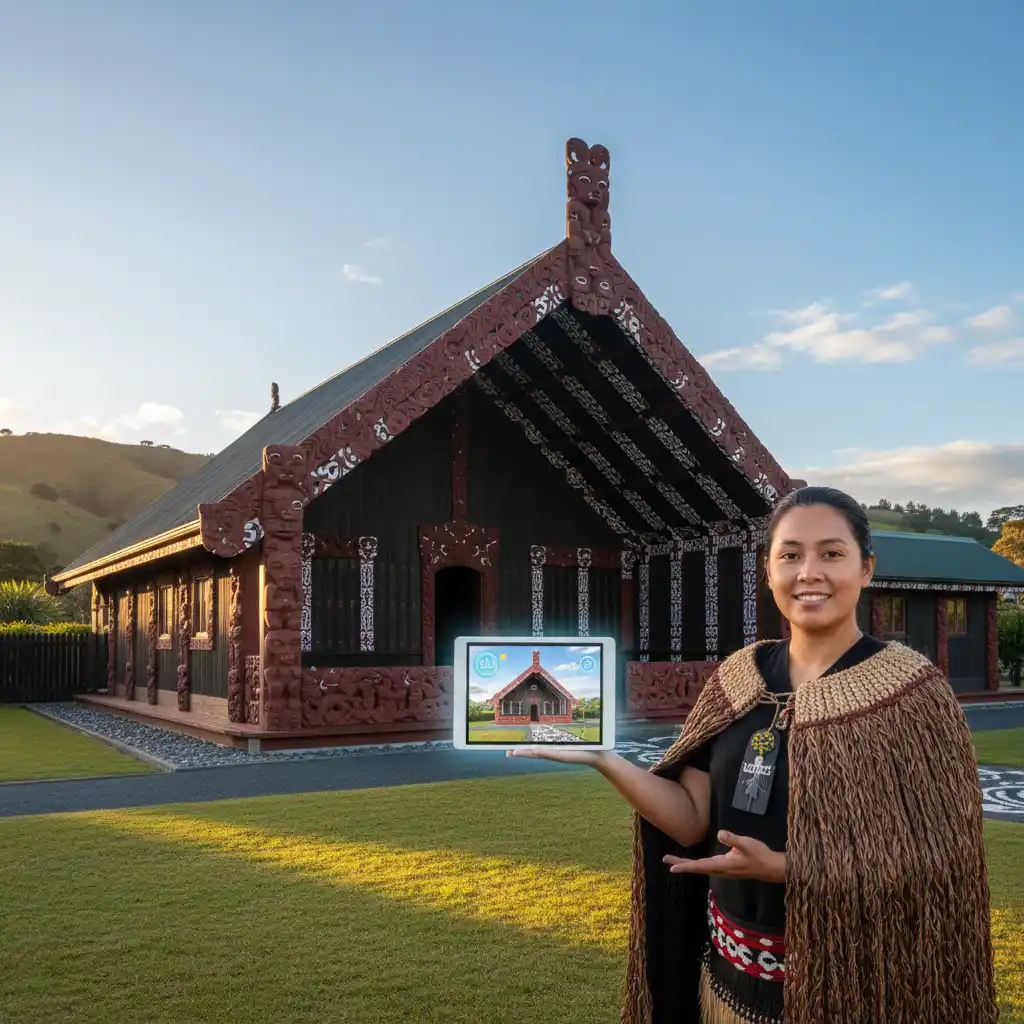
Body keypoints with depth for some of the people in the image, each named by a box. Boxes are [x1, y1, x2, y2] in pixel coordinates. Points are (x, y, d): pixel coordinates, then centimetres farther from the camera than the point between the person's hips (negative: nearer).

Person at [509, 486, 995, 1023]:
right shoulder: (739, 676, -1)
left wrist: (783, 867, -23)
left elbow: (935, 858, -16)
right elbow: (692, 819, -4)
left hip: (850, 980, -4)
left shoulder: (910, 690, -13)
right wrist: (601, 757, -17)